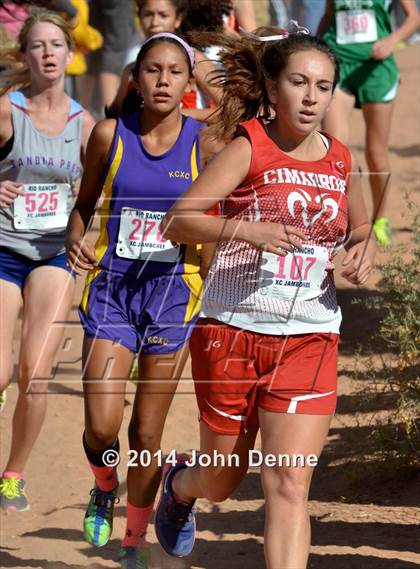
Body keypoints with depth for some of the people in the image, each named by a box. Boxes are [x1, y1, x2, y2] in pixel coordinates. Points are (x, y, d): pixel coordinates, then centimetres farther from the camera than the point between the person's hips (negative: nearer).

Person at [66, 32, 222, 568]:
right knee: (100, 427, -12)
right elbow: (84, 204, 11)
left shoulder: (204, 143, -6)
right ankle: (104, 487, 24)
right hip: (111, 286, 0)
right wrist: (74, 240, -8)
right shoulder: (110, 135, -2)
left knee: (146, 433, 4)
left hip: (173, 291, 0)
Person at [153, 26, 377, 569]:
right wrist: (245, 229, -32)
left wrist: (363, 250, 2)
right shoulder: (248, 149, -8)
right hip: (231, 330, -2)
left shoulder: (340, 161, 6)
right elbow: (176, 221, -17)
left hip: (309, 338, 2)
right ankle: (180, 484, 52)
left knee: (289, 486, -11)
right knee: (223, 478, 15)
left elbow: (359, 229, 26)